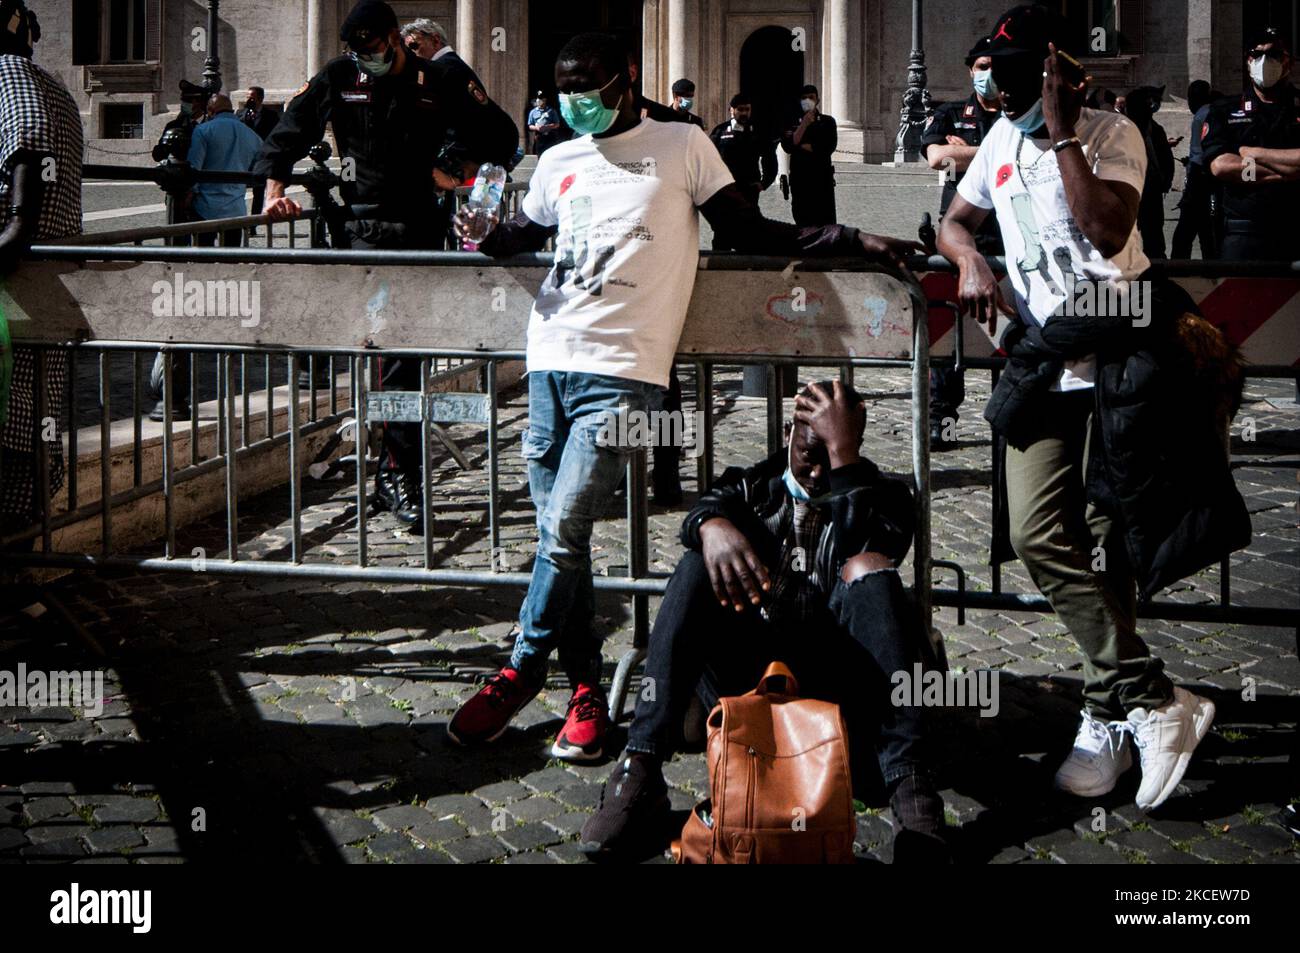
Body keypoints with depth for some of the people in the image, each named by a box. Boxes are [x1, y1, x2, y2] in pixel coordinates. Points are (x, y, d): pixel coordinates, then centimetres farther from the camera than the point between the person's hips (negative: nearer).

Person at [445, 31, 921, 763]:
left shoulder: (682, 145, 6)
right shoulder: (559, 164, 18)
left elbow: (748, 232, 8)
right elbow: (522, 233, 31)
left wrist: (852, 241, 1)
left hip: (622, 371, -5)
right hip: (551, 360, 5)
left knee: (564, 530, -13)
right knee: (559, 537, 5)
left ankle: (520, 674, 2)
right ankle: (586, 686, 16)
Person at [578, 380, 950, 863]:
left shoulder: (883, 495, 13)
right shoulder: (751, 485, 18)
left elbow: (867, 551, -11)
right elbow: (706, 509, -7)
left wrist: (844, 453, -14)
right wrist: (714, 525, -31)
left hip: (830, 686, -1)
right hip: (743, 675, 1)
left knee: (869, 571, -27)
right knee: (702, 562, -23)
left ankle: (909, 785, -42)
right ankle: (640, 773, -37)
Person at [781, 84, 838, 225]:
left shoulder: (827, 122, 7)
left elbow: (829, 147, -6)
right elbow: (787, 146, -7)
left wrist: (801, 146, -2)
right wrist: (804, 124, -11)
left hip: (822, 178, -1)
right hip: (799, 178, 1)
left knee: (825, 221, -6)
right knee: (802, 222, 2)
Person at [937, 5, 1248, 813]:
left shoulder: (1113, 134, -5)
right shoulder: (1004, 139, 14)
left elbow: (1108, 232, -21)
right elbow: (955, 221, 25)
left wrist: (1063, 133, -18)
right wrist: (971, 261, 2)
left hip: (1119, 358, -6)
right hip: (1044, 362, 6)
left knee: (1107, 541, -6)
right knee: (1039, 538, -8)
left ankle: (1111, 717, 4)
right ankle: (1155, 703, -4)